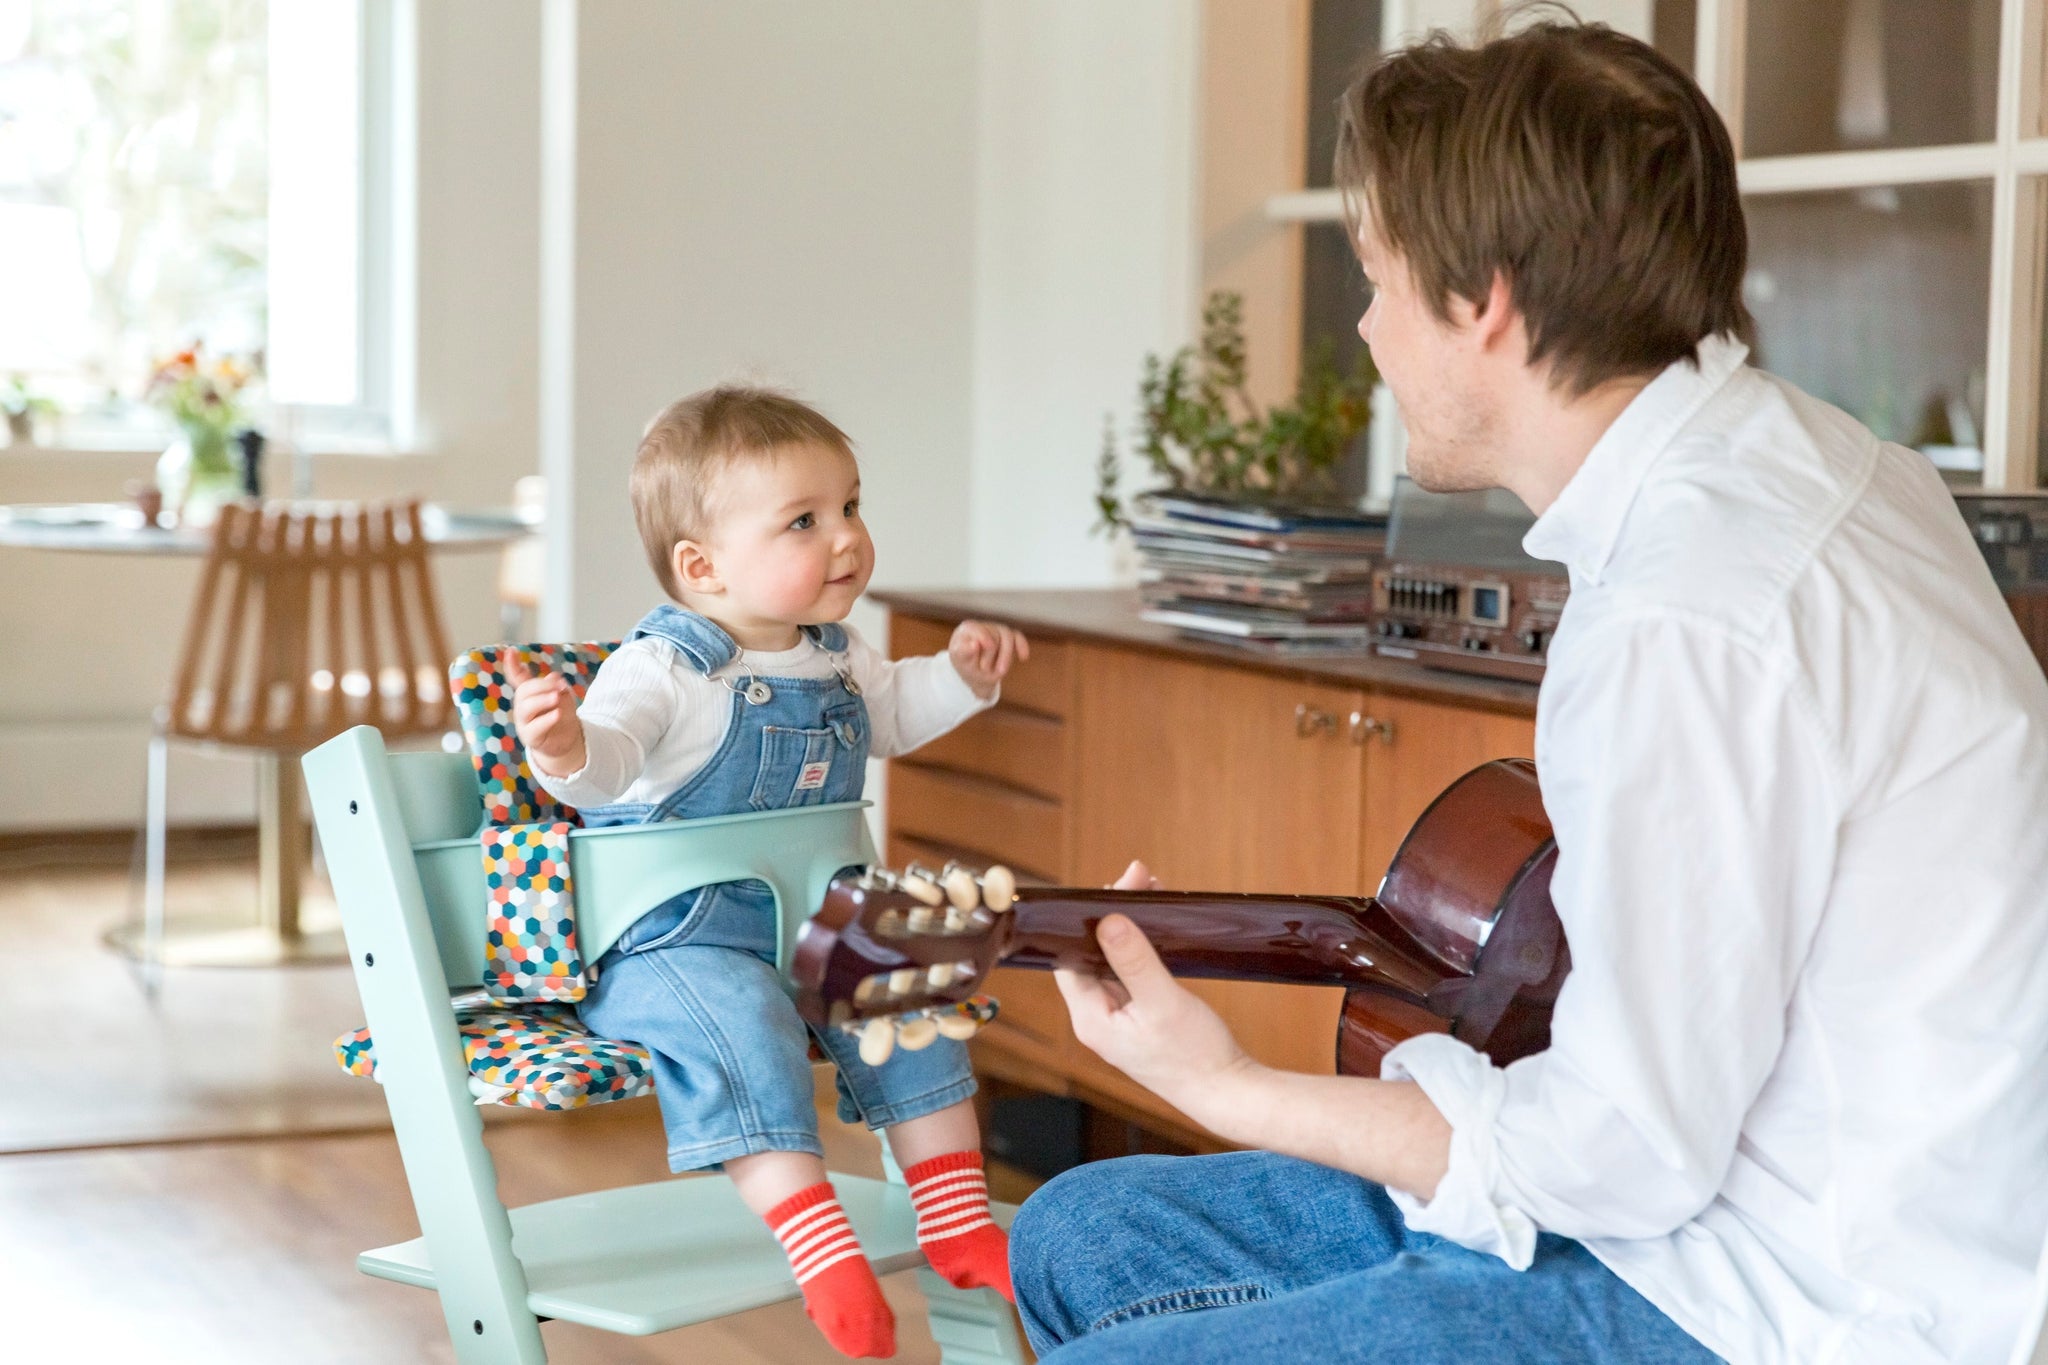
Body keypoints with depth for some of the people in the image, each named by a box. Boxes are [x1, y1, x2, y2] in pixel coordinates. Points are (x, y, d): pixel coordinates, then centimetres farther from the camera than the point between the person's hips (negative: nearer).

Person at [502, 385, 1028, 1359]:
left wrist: (962, 675, 19)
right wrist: (566, 749, -58)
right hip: (671, 940, -8)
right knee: (737, 1021, -33)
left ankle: (957, 1221, 8)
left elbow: (891, 713, 32)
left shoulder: (837, 659, 8)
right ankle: (816, 1240, -36)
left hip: (808, 920, 8)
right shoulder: (663, 669, -18)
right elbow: (612, 754, -36)